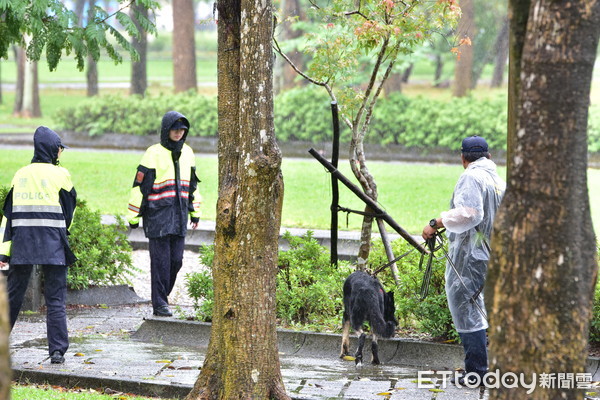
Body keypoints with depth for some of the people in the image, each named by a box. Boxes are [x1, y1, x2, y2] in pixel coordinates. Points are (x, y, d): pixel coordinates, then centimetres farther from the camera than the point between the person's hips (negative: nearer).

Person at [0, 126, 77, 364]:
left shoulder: (20, 175, 7)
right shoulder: (60, 174, -5)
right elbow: (69, 209, 4)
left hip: (22, 244, 3)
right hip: (52, 245, -3)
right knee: (55, 299, 0)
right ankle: (57, 351, -4)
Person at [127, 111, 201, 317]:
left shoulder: (187, 153, 13)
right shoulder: (154, 153, -7)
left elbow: (192, 185, 23)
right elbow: (140, 185, -5)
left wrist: (195, 212, 22)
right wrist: (133, 216, -5)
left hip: (179, 215, 6)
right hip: (158, 216, -5)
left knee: (176, 259, 4)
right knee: (161, 260, -5)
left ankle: (162, 295, 20)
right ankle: (159, 304, 1)